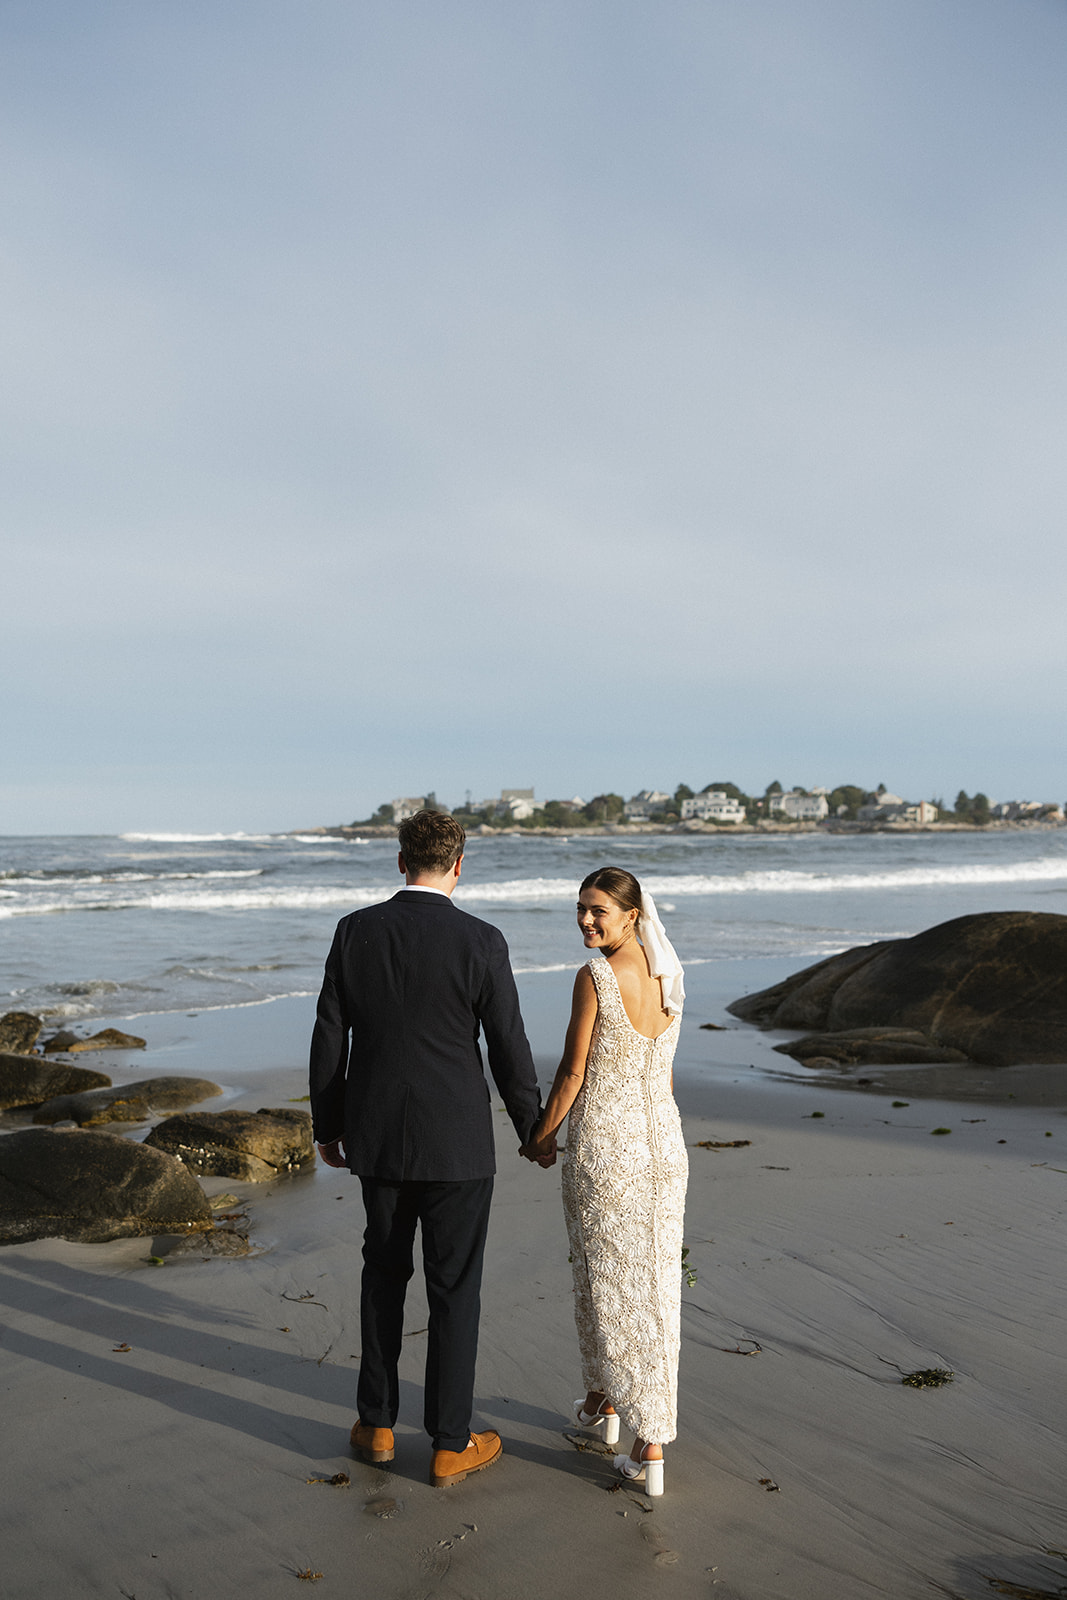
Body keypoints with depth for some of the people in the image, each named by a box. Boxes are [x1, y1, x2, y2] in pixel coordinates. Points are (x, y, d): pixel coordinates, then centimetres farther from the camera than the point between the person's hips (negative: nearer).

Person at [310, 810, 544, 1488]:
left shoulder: (355, 931, -4)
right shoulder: (481, 942, -14)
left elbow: (329, 1040, 0)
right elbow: (510, 1050, -9)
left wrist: (328, 1128, 12)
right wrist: (533, 1130, 6)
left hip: (376, 1138, 4)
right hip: (455, 1144, -3)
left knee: (384, 1272, 22)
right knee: (455, 1289, 9)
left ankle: (377, 1423, 31)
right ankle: (451, 1445, 20)